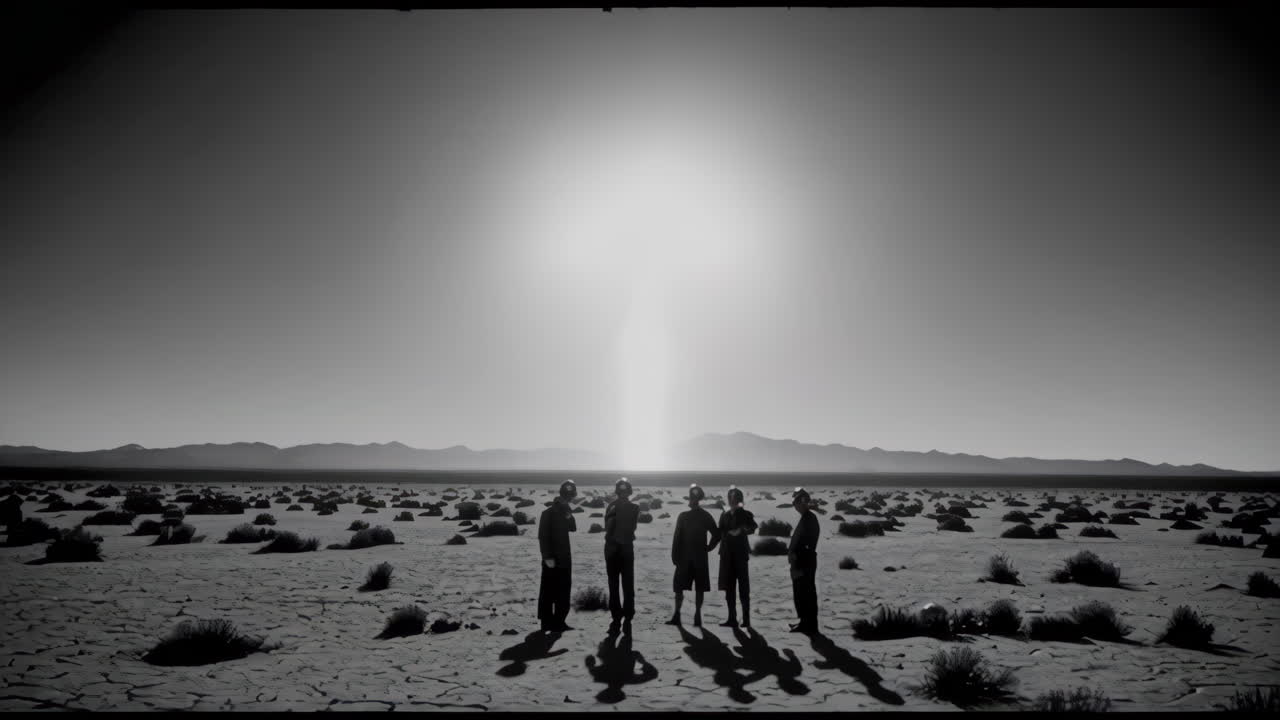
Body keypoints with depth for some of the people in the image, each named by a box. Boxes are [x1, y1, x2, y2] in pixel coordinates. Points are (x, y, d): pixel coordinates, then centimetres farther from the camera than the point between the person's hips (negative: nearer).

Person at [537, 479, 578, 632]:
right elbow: (543, 536, -15)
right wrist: (547, 557, -19)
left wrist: (569, 517, -11)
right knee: (548, 591, -1)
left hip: (564, 558, 7)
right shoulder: (548, 513, -12)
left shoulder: (566, 512, 11)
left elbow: (573, 528, 7)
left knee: (564, 591, 9)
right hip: (552, 559, -7)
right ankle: (547, 622, 4)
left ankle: (559, 621, 16)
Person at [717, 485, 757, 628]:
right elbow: (721, 533, 13)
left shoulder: (745, 514, 2)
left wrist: (741, 531, -30)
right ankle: (732, 619, 10)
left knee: (743, 587, -4)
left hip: (740, 553, -4)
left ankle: (746, 619, -1)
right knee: (729, 587, 4)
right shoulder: (724, 515, 15)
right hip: (727, 554, 4)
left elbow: (753, 527, -15)